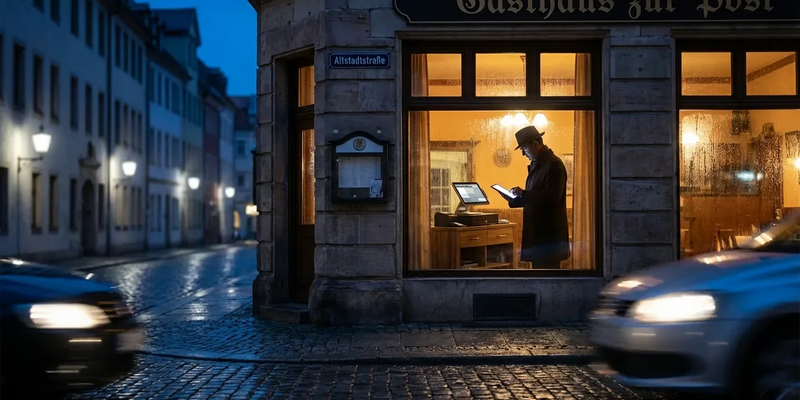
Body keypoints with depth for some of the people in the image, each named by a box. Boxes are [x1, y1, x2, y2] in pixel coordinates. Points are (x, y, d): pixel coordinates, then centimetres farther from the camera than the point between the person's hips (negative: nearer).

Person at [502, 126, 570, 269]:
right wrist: (513, 200, 8)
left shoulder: (554, 164, -13)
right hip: (537, 231, 10)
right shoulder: (536, 165, 16)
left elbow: (552, 196, -24)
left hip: (550, 232, -10)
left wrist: (523, 193, -20)